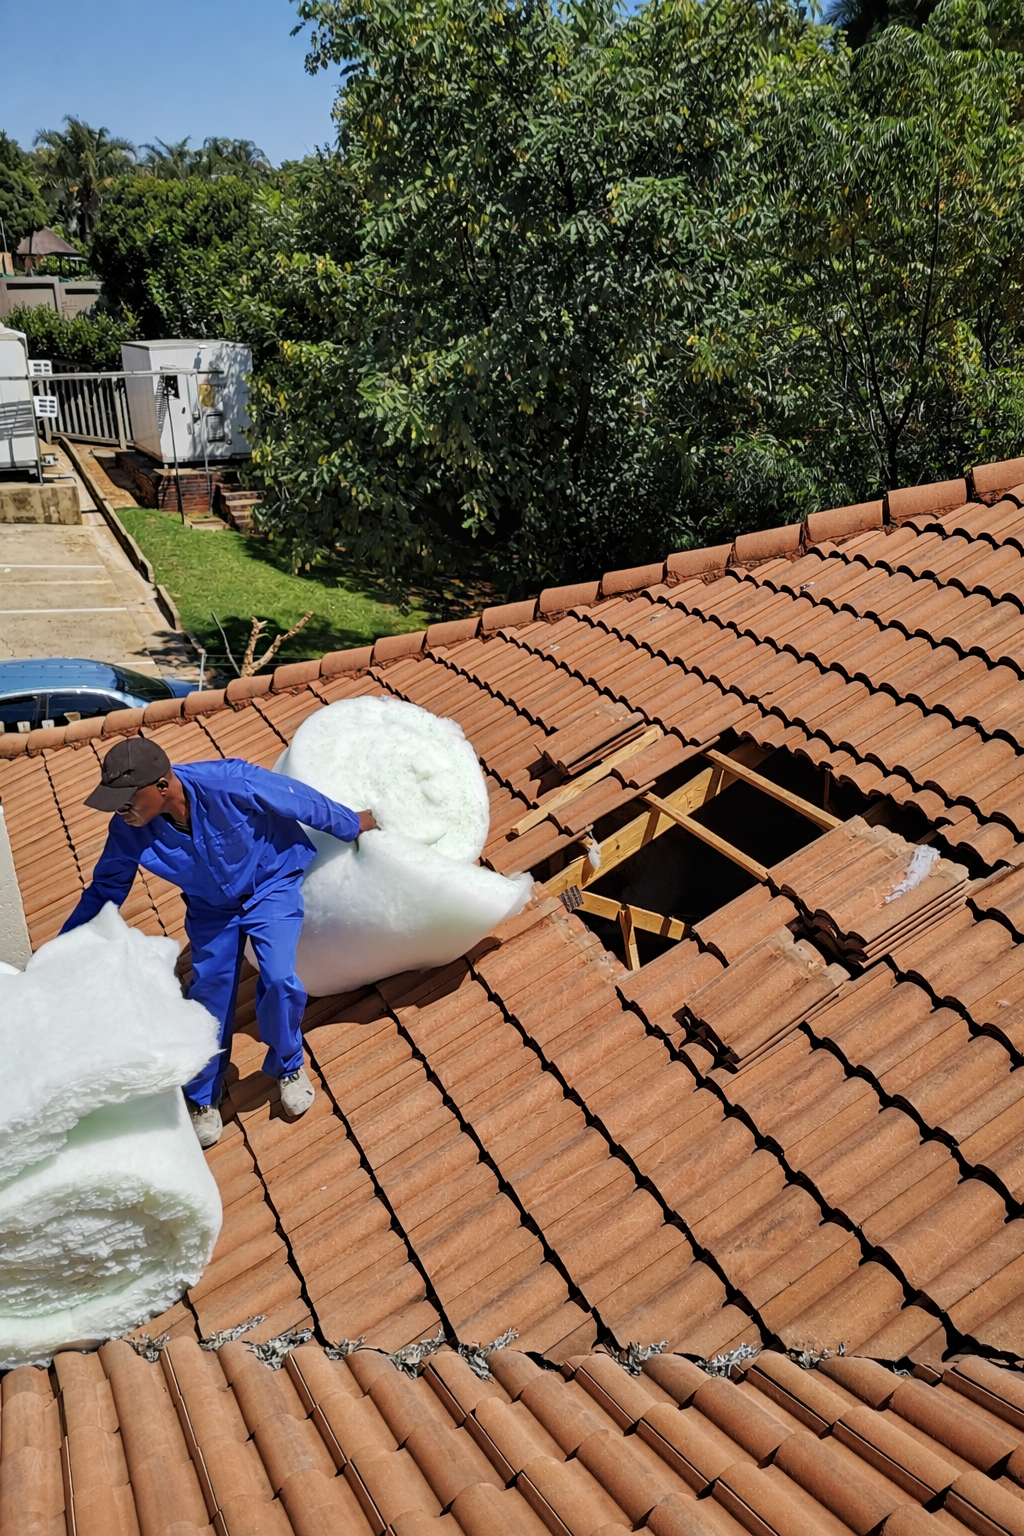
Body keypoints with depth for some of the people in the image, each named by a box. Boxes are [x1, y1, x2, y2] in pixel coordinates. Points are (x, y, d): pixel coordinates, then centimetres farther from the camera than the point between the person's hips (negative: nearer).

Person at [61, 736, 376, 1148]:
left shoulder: (229, 784, -39)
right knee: (209, 992, 4)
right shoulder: (127, 831, -25)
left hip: (271, 885, -3)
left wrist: (352, 825, -6)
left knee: (278, 981, -16)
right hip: (211, 906, 3)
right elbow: (104, 891, -7)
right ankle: (203, 1098, 28)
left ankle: (288, 1065, 16)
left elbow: (301, 801, -22)